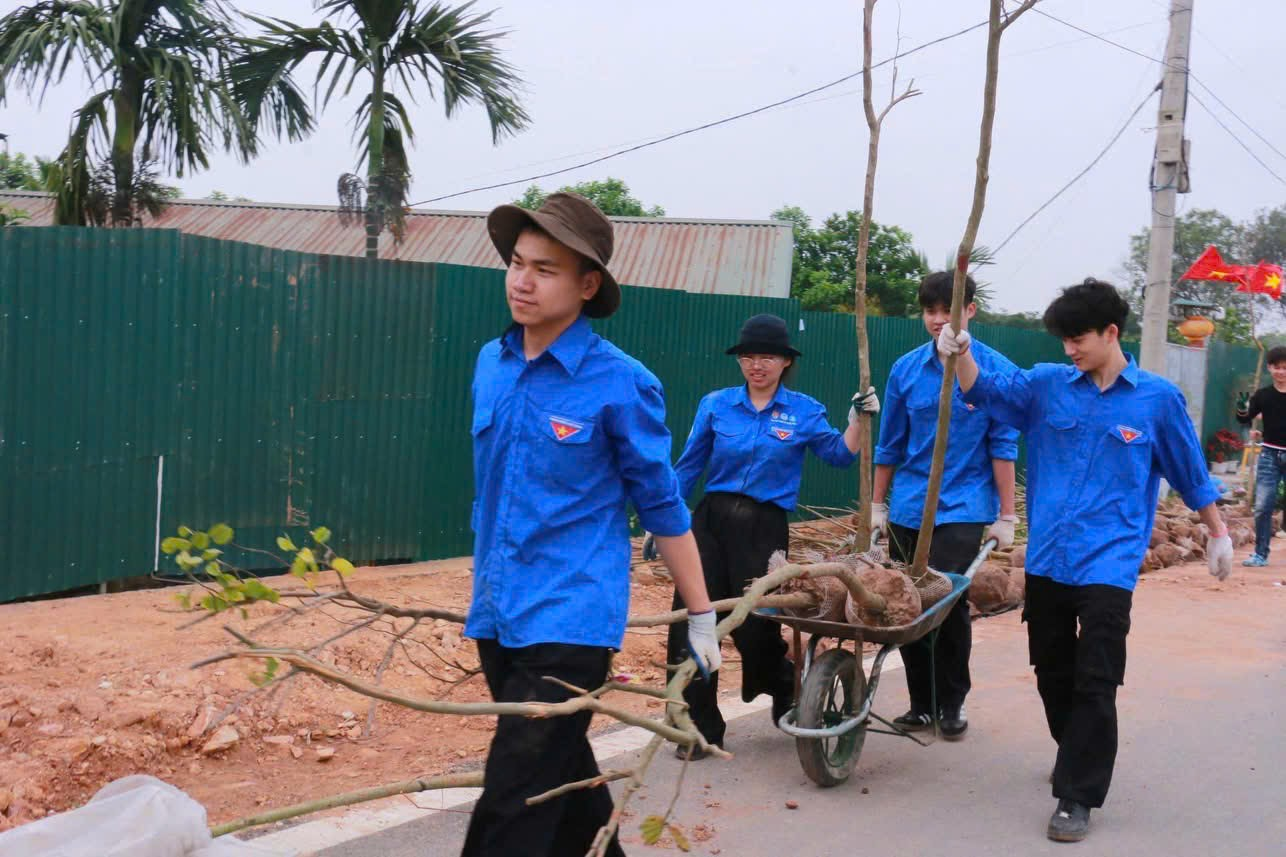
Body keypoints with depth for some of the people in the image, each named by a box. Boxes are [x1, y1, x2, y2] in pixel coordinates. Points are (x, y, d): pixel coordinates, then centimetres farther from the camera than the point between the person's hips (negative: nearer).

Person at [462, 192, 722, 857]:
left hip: (570, 620, -6)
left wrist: (701, 615, 0)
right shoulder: (490, 365, 6)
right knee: (560, 774, 21)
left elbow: (661, 505, -4)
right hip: (496, 616, 6)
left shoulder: (621, 384, -12)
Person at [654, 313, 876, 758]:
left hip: (765, 530, -2)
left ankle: (791, 706, 31)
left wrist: (858, 418, -8)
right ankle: (700, 728, 10)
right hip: (711, 521, 2)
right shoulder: (716, 405, 5)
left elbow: (840, 456, 5)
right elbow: (688, 467, 9)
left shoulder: (804, 411, 4)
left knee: (756, 627, -1)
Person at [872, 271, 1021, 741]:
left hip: (963, 509, -4)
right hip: (908, 509, 4)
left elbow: (1003, 446, -3)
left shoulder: (995, 370, -4)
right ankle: (921, 703, 19)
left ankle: (951, 705, 11)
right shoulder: (907, 368, 5)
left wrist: (1006, 516, -4)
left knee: (948, 604, -8)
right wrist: (877, 505, 14)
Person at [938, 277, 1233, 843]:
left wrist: (1217, 533, 17)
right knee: (1052, 673, 16)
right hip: (1047, 559, 4)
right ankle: (1077, 759, 38)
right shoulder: (1048, 385, 4)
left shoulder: (1157, 398, -1)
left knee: (1094, 683, -5)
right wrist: (961, 354, -21)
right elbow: (986, 391, 0)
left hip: (1108, 564, -4)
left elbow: (1190, 471, 9)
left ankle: (1078, 798, 4)